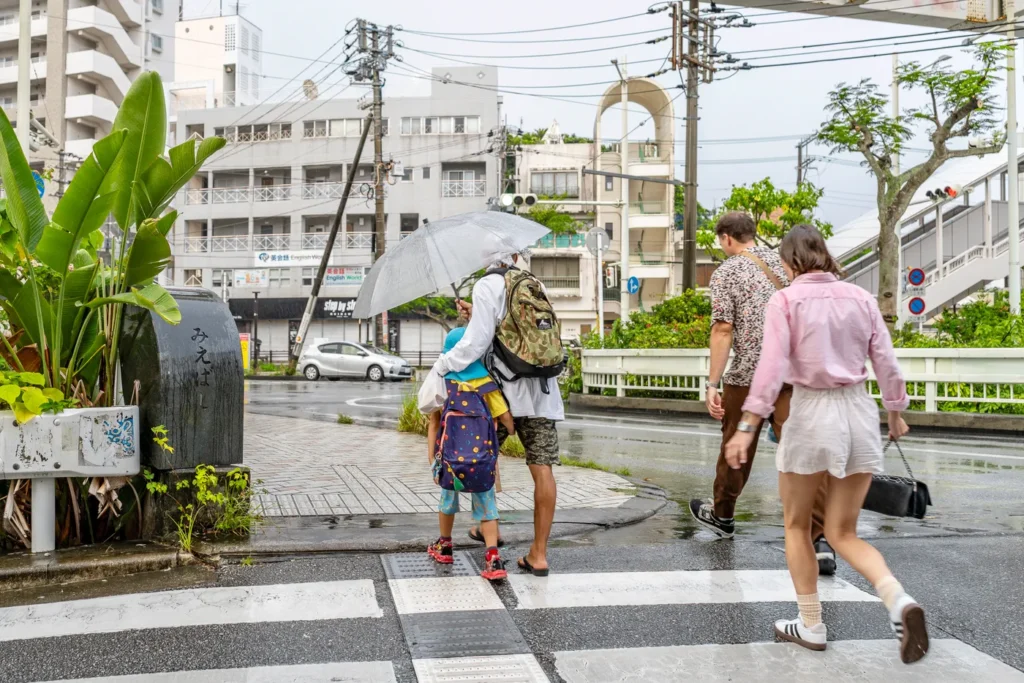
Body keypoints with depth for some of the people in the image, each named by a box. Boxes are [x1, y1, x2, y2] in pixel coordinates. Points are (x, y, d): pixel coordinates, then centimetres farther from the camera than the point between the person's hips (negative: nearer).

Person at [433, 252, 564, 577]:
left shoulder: (487, 286, -6)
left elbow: (476, 342, -12)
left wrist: (441, 366, -1)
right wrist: (477, 315, 17)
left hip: (506, 389, -4)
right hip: (542, 391, 4)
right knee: (542, 468, 0)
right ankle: (539, 553, 3)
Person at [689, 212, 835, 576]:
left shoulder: (726, 272, -4)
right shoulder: (783, 262, 11)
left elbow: (723, 330, -12)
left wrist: (712, 384, -12)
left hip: (748, 374, -3)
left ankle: (722, 515, 37)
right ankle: (820, 538, -13)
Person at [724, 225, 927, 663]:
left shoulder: (786, 300, -5)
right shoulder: (860, 297, 6)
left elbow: (772, 366, -15)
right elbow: (886, 363, 9)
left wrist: (747, 427, -16)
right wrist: (895, 413, 24)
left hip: (811, 413, -4)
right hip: (859, 412, 4)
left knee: (797, 526, 17)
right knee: (843, 533, 13)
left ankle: (811, 626, 22)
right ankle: (899, 600, -11)